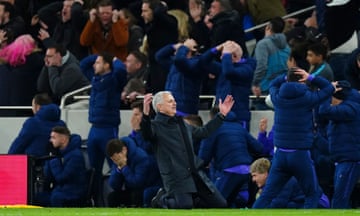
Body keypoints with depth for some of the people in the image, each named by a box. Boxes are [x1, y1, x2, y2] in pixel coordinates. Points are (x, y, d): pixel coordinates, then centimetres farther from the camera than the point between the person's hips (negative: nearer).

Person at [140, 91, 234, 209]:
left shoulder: (181, 123, 19)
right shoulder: (156, 125, -5)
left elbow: (203, 132, 33)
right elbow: (147, 135, -29)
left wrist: (222, 114, 32)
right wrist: (145, 114, -49)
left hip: (195, 174, 7)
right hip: (175, 177, -7)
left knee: (220, 204, 3)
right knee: (184, 207, -26)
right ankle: (163, 198, 6)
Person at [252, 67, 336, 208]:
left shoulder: (278, 97, 2)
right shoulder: (307, 98, -8)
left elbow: (273, 84, 27)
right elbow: (329, 88, 8)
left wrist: (287, 76, 12)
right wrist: (310, 78, 2)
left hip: (280, 154, 4)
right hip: (301, 154, -3)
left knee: (267, 195, 5)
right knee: (312, 195, 11)